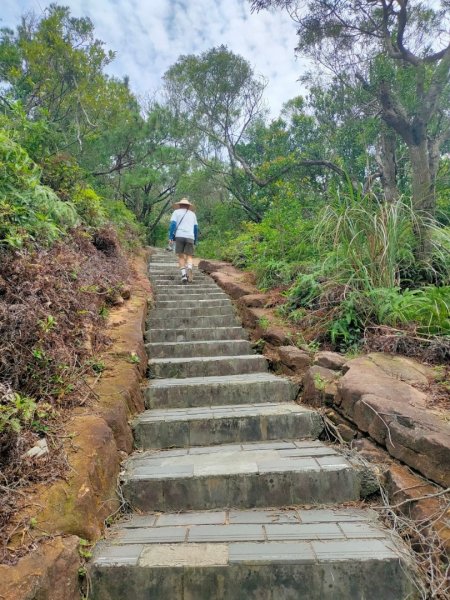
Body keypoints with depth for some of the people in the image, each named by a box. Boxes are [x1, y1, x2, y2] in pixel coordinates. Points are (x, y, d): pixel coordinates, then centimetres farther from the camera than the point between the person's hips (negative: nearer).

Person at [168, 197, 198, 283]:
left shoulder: (176, 212, 13)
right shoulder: (192, 213, 22)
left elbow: (172, 224, -1)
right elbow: (196, 228, 18)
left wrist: (170, 237, -4)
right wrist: (195, 241, 24)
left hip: (179, 236, -1)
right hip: (190, 237, 1)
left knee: (181, 256, 6)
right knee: (189, 256, 1)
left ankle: (183, 274, -9)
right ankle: (189, 269, -29)